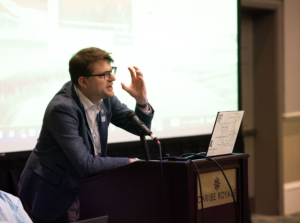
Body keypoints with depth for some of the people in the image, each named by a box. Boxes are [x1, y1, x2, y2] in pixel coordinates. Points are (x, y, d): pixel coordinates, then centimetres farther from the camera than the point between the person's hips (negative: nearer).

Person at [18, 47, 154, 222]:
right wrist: (129, 162, -19)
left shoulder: (105, 97, -3)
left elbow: (141, 128, 5)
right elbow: (85, 164, -28)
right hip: (53, 193, -7)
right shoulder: (62, 109, -26)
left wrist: (142, 100, -15)